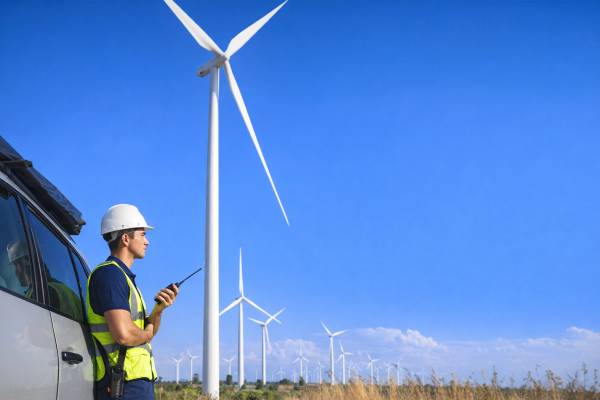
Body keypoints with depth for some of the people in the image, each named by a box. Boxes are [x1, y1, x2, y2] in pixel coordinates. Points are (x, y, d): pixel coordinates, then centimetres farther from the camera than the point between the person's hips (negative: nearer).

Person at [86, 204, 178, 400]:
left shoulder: (123, 276, 19)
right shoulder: (110, 273, -13)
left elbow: (147, 330, 21)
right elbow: (123, 334, -25)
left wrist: (158, 310, 1)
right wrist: (147, 334, -4)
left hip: (139, 380, 10)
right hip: (124, 383, -10)